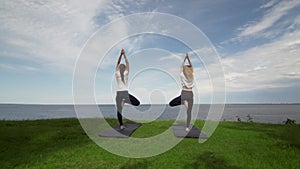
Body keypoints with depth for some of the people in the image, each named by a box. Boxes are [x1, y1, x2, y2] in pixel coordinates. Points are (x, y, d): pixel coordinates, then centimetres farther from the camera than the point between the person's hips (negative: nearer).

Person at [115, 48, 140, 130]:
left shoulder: (117, 73, 2)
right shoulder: (126, 73, -1)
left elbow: (118, 63, 9)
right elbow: (127, 63, 5)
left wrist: (121, 54, 7)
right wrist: (124, 55, 7)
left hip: (119, 93, 2)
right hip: (125, 93, -2)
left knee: (119, 110, 9)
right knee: (137, 103, 7)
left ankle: (121, 125, 8)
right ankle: (125, 101, -16)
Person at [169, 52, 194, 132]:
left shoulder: (182, 76, -2)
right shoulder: (192, 75, 3)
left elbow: (181, 66, 10)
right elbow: (191, 66, 15)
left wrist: (185, 58, 15)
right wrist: (188, 58, 14)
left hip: (184, 93, -3)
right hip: (191, 94, 3)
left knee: (171, 104, 6)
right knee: (189, 112, 6)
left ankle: (184, 102, -8)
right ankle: (187, 127, 1)